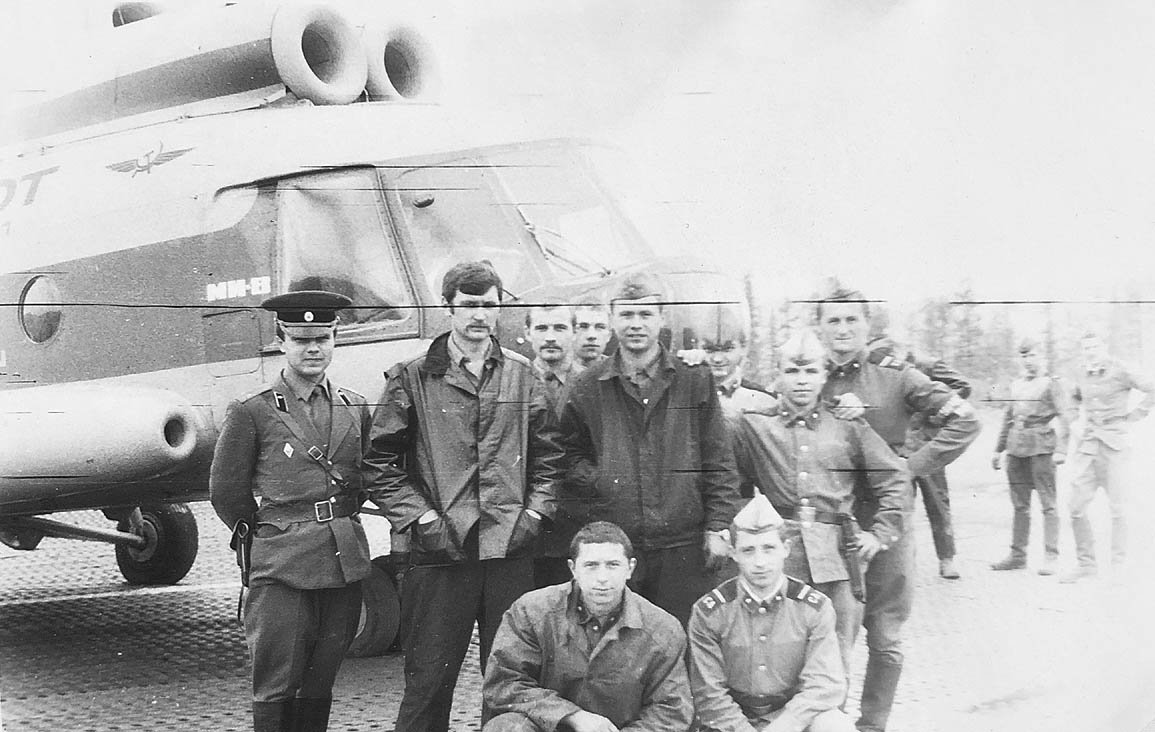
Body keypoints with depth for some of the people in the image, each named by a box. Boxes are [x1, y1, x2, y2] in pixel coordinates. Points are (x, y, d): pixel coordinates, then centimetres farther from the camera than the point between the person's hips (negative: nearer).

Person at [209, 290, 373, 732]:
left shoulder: (354, 409, 10)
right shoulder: (252, 412, -3)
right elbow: (225, 492, 4)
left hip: (346, 560, 4)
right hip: (281, 568, -4)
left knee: (319, 683, 10)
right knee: (276, 687, -2)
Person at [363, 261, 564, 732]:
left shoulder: (521, 375, 10)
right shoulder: (412, 379, 1)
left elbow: (547, 455, 13)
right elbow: (381, 463, 0)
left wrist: (535, 513, 2)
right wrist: (420, 518, -8)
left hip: (511, 551, 3)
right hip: (441, 552, -2)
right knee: (429, 678, 2)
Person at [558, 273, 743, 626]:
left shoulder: (694, 380, 5)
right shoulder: (587, 387, 7)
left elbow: (719, 461, 5)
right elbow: (570, 452, 16)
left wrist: (718, 527, -1)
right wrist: (594, 481, -3)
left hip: (683, 546, -1)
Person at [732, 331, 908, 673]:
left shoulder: (848, 426, 9)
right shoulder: (754, 425, 8)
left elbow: (894, 478, 12)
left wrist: (880, 532, 6)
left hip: (835, 555, 1)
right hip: (777, 552, -1)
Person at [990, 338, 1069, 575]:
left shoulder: (1051, 384, 0)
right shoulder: (1015, 385, 17)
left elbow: (1062, 417, -6)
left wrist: (1061, 449, -15)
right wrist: (998, 449, 20)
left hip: (1041, 447, -6)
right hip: (1016, 448, 6)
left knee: (1047, 503, -5)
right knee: (1020, 505, 9)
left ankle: (1051, 556, -4)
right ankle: (1017, 554, 14)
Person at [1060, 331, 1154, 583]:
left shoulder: (1120, 371, -7)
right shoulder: (1082, 375, 10)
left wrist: (1133, 417, -9)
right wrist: (1071, 417, 13)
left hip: (1114, 444, -5)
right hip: (1087, 444, 5)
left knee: (1117, 507, 0)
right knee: (1077, 506, 0)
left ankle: (1119, 565, 8)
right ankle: (1086, 563, 11)